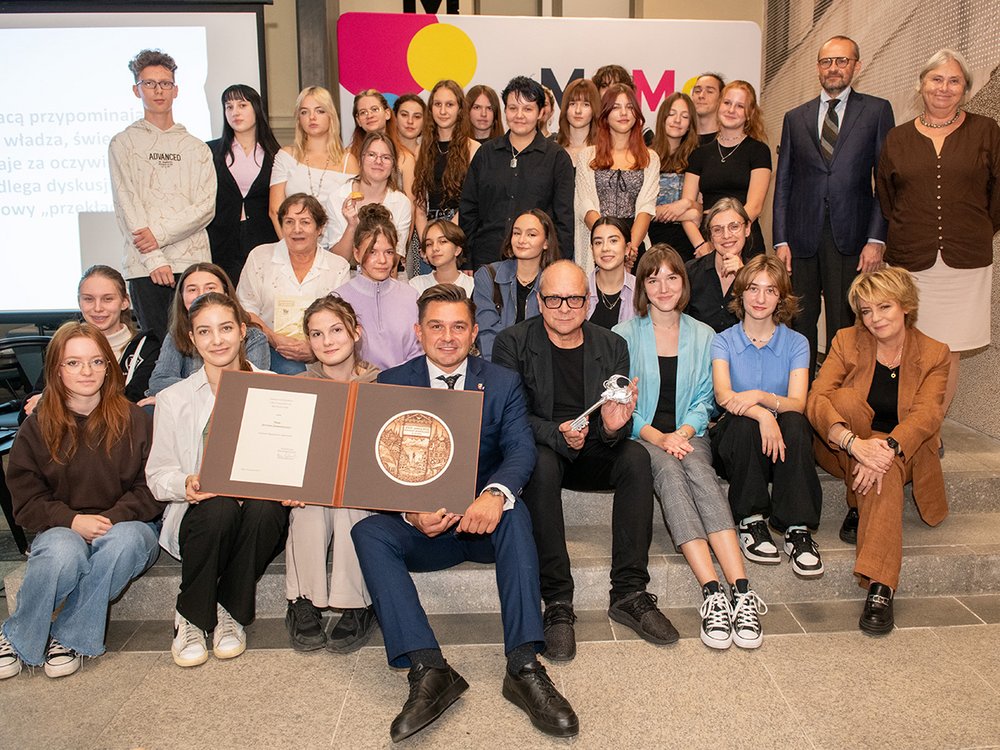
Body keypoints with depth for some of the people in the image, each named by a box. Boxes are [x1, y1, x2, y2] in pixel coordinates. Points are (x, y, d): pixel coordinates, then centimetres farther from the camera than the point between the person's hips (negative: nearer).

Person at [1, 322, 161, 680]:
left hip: (125, 526, 0)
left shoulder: (135, 419, 3)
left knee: (124, 540, -36)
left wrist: (112, 519, -18)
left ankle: (68, 637, -18)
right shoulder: (37, 427, 5)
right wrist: (73, 520, -16)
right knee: (63, 552, -35)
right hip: (62, 528, 0)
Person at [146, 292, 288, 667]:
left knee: (266, 507, -34)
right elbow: (157, 474, 5)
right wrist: (187, 484, -18)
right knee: (220, 507, -35)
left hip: (259, 511, 1)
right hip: (201, 513, 0)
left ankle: (230, 613, -10)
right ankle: (190, 617, -9)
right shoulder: (174, 399, 7)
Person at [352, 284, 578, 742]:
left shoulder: (502, 383, 4)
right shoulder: (391, 385, 4)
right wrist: (411, 510, -27)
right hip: (423, 526, 1)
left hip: (484, 521, 0)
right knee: (368, 533, -27)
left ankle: (524, 668, -32)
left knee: (515, 511, -32)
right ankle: (429, 670, -31)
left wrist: (495, 494, -34)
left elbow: (520, 450, -10)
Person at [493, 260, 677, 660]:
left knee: (636, 456, -26)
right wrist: (558, 434, -29)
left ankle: (629, 594, -21)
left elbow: (620, 427, 1)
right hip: (539, 451, -3)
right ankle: (557, 604, -29)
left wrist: (614, 427, -24)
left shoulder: (612, 346, 4)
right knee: (541, 463, -36)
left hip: (593, 455, 3)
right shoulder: (512, 343, -4)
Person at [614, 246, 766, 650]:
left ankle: (741, 592, -43)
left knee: (700, 471, -33)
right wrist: (658, 437, -15)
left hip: (688, 433, 2)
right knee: (669, 471, -35)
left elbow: (704, 400, 10)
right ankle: (712, 594, -43)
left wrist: (683, 433, -10)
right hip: (641, 437, -2)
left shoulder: (703, 336, 15)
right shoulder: (625, 335, 6)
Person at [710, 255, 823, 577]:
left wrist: (760, 396, -30)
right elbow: (723, 396, -15)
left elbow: (797, 403, -9)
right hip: (736, 443, -1)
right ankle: (751, 522, -22)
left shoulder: (796, 343, 6)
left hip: (782, 442, 1)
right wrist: (762, 415, -35)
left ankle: (798, 529, -28)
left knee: (795, 423, -31)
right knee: (744, 423, -33)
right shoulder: (723, 341, 4)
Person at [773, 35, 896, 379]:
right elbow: (783, 183, 11)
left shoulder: (877, 110, 7)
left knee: (844, 328, 2)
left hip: (851, 238, -2)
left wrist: (877, 238, -7)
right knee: (800, 324, 5)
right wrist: (781, 240, 2)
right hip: (802, 237, 2)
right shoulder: (795, 118, 14)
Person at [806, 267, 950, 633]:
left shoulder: (934, 354, -2)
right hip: (842, 448, 1)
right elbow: (817, 399, -19)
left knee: (885, 470, -36)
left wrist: (886, 448, -39)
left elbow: (926, 414, -18)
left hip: (902, 453, -1)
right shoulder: (846, 341, -3)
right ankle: (858, 506, -19)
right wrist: (855, 443, -37)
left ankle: (880, 588, -42)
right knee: (847, 399, -30)